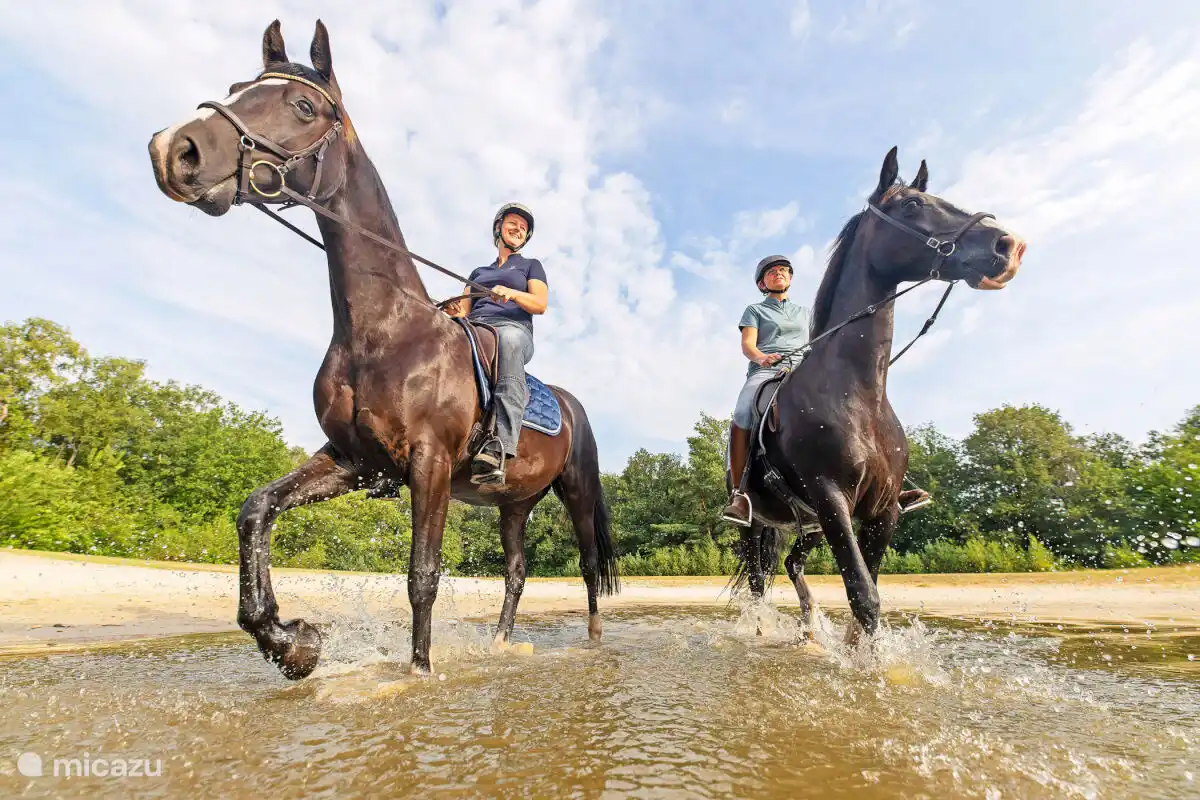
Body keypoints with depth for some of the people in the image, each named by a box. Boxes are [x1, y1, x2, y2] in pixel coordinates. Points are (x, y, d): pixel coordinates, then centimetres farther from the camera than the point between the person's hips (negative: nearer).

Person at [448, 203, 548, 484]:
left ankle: (499, 447, -59)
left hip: (515, 328, -3)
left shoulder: (531, 265, 27)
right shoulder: (478, 272, 35)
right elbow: (463, 310, 23)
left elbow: (541, 304, 9)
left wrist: (511, 293, -11)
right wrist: (454, 310, -2)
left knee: (508, 339, -44)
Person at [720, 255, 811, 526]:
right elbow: (747, 345, 6)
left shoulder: (806, 313, 33)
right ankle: (739, 494, -35)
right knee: (742, 415, -34)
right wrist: (762, 357, -18)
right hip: (765, 371, -3)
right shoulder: (755, 310, 23)